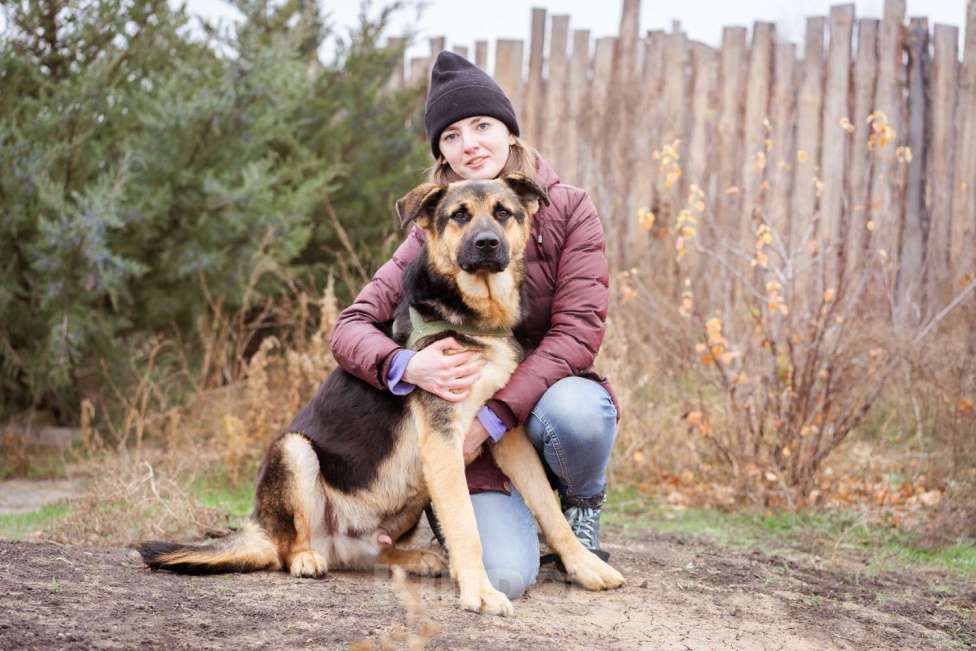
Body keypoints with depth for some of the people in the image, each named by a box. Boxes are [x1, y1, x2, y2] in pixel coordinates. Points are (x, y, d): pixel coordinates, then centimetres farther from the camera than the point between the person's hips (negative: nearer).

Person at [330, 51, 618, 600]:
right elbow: (352, 327, -6)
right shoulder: (433, 232, 0)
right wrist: (407, 366, -29)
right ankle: (506, 516, 14)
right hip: (471, 418, 0)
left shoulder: (568, 211, -5)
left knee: (576, 410, -38)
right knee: (503, 577, -25)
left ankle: (583, 505, -2)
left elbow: (578, 330, -14)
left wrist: (492, 417, -24)